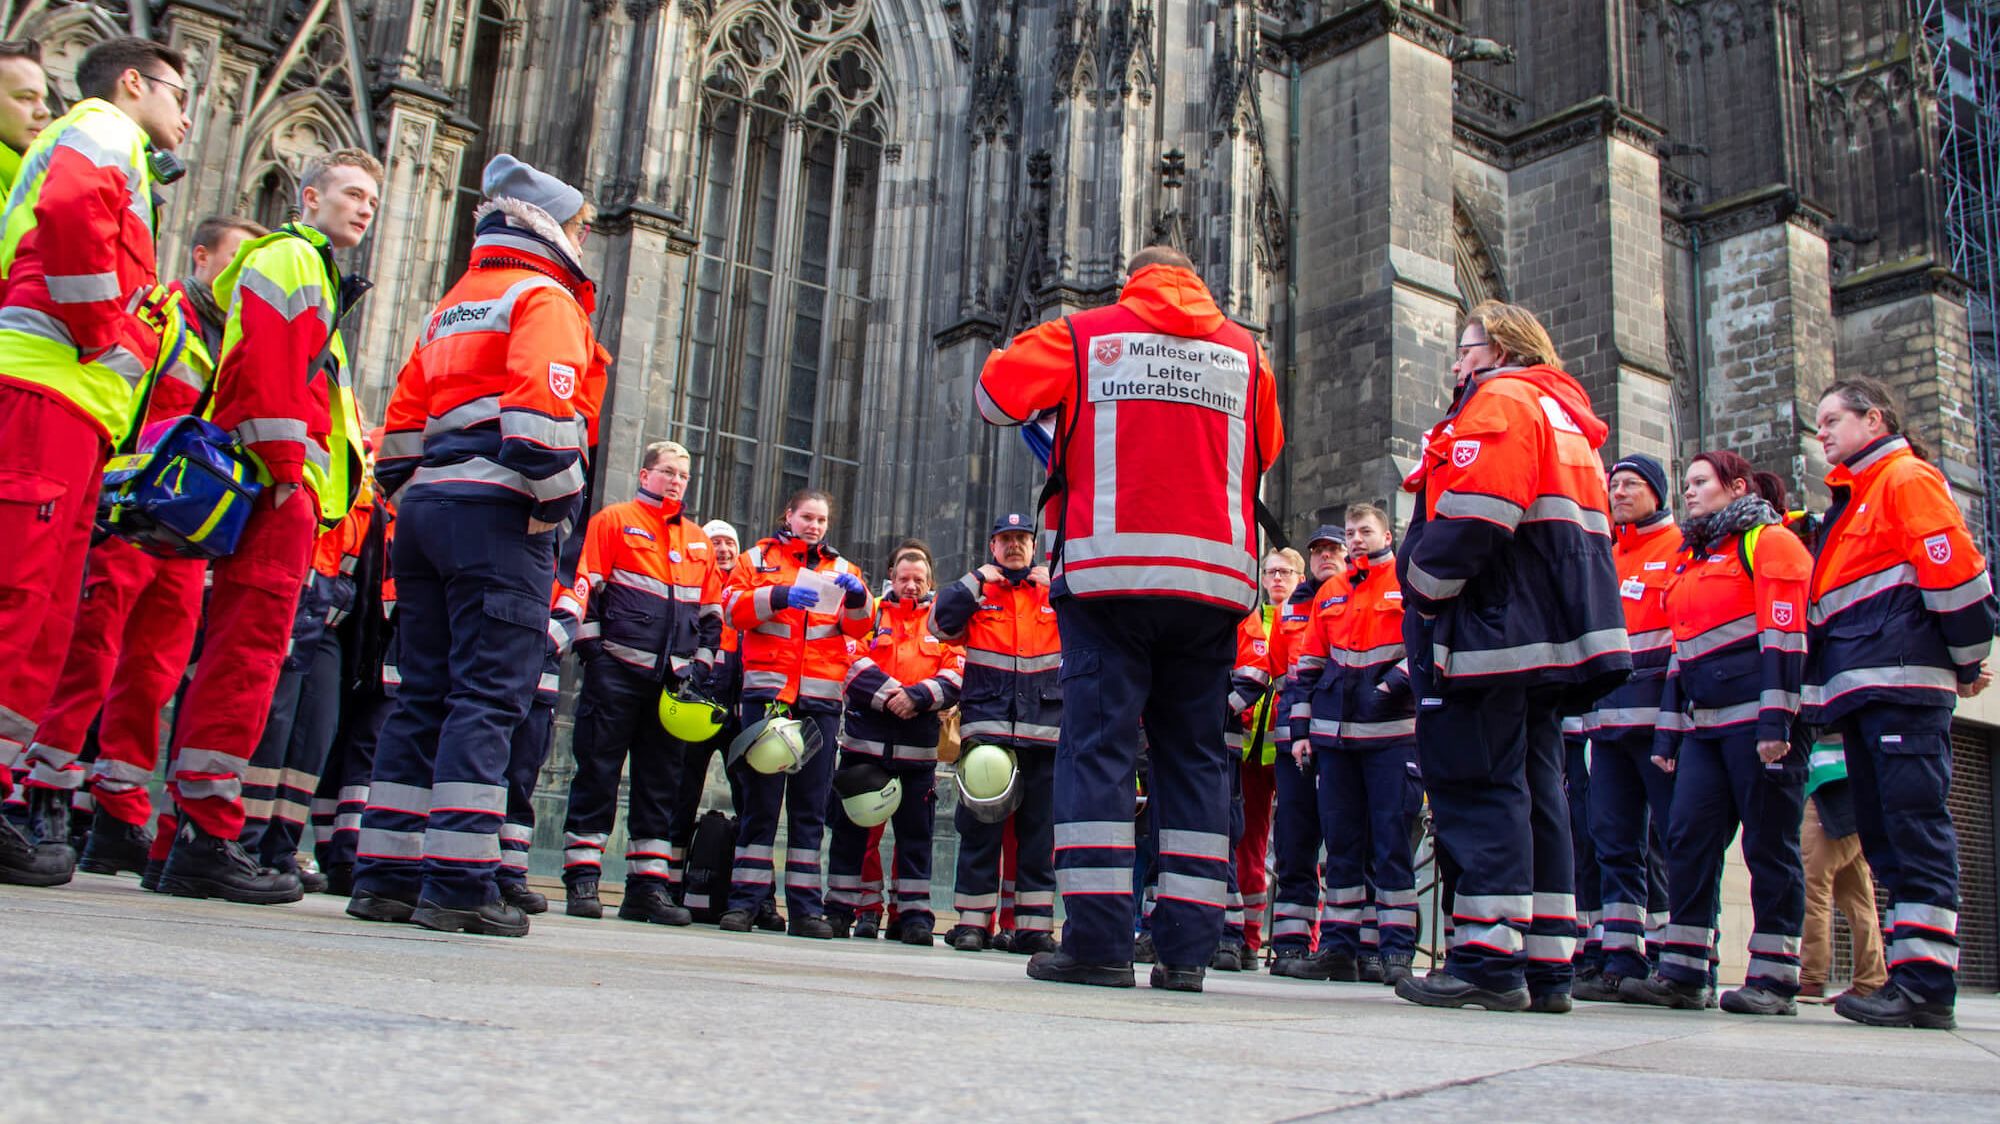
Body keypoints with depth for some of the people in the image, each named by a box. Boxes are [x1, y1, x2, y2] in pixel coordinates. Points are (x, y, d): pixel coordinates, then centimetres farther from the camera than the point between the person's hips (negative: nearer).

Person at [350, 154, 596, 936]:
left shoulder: (452, 306, 25)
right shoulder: (544, 298, -1)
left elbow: (404, 415, 23)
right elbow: (541, 403, -16)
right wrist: (556, 502, -11)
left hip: (429, 503, 8)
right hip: (498, 513, -8)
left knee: (424, 694, 10)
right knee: (489, 695, -9)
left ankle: (385, 875, 11)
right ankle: (459, 882, -12)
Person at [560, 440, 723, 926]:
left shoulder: (698, 540, 19)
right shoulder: (613, 520, 5)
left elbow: (711, 612, 21)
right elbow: (585, 587, -1)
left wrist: (700, 665, 9)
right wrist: (591, 645, -10)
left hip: (673, 679, 5)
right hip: (616, 670, -5)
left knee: (661, 782, 5)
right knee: (598, 772, -3)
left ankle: (648, 884, 10)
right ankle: (581, 880, 2)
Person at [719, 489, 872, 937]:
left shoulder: (841, 569, 19)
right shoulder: (757, 559, 15)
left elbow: (861, 627, 9)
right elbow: (734, 609, 0)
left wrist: (857, 596, -13)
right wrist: (779, 596, -16)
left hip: (820, 698, 2)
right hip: (766, 690, -1)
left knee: (811, 804, 0)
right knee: (760, 799, -3)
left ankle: (806, 905, 2)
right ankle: (746, 899, 2)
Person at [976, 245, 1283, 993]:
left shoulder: (1085, 336, 8)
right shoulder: (1245, 351, 16)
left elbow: (997, 395, 8)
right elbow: (1267, 451, 26)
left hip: (1111, 569, -2)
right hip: (1216, 576, 3)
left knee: (1098, 741, -2)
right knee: (1195, 750, 7)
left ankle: (1099, 941, -7)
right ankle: (1186, 948, 6)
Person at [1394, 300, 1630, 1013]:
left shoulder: (1499, 401, -3)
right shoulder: (1566, 418, 27)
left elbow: (1472, 516, -18)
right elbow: (1582, 532, 22)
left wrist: (1425, 591, -10)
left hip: (1491, 632, -10)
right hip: (1552, 639, 10)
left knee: (1476, 783, -10)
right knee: (1534, 787, 8)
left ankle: (1490, 961, -11)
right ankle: (1545, 966, 10)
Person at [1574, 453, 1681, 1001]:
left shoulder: (1682, 548, 2)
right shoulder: (1606, 558, 22)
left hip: (1659, 719, -7)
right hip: (1608, 719, 7)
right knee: (1614, 841, 5)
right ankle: (1624, 959, 9)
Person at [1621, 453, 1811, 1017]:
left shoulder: (1770, 541, 1)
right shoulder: (1690, 558, 24)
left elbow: (1784, 636, -10)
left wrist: (1776, 719, -19)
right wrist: (1668, 731, 18)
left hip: (1756, 718, -8)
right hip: (1704, 723, 8)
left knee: (1768, 843, -3)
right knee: (1687, 837, 0)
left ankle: (1773, 977, 2)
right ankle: (1682, 974, 3)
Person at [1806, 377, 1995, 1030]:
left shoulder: (1906, 477, -2)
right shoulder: (1851, 498, 26)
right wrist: (1821, 693, 21)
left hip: (1901, 683, -10)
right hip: (1859, 692, 10)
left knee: (1914, 824, -11)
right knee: (1884, 833, 7)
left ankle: (1927, 986, -12)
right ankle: (1909, 977, 11)